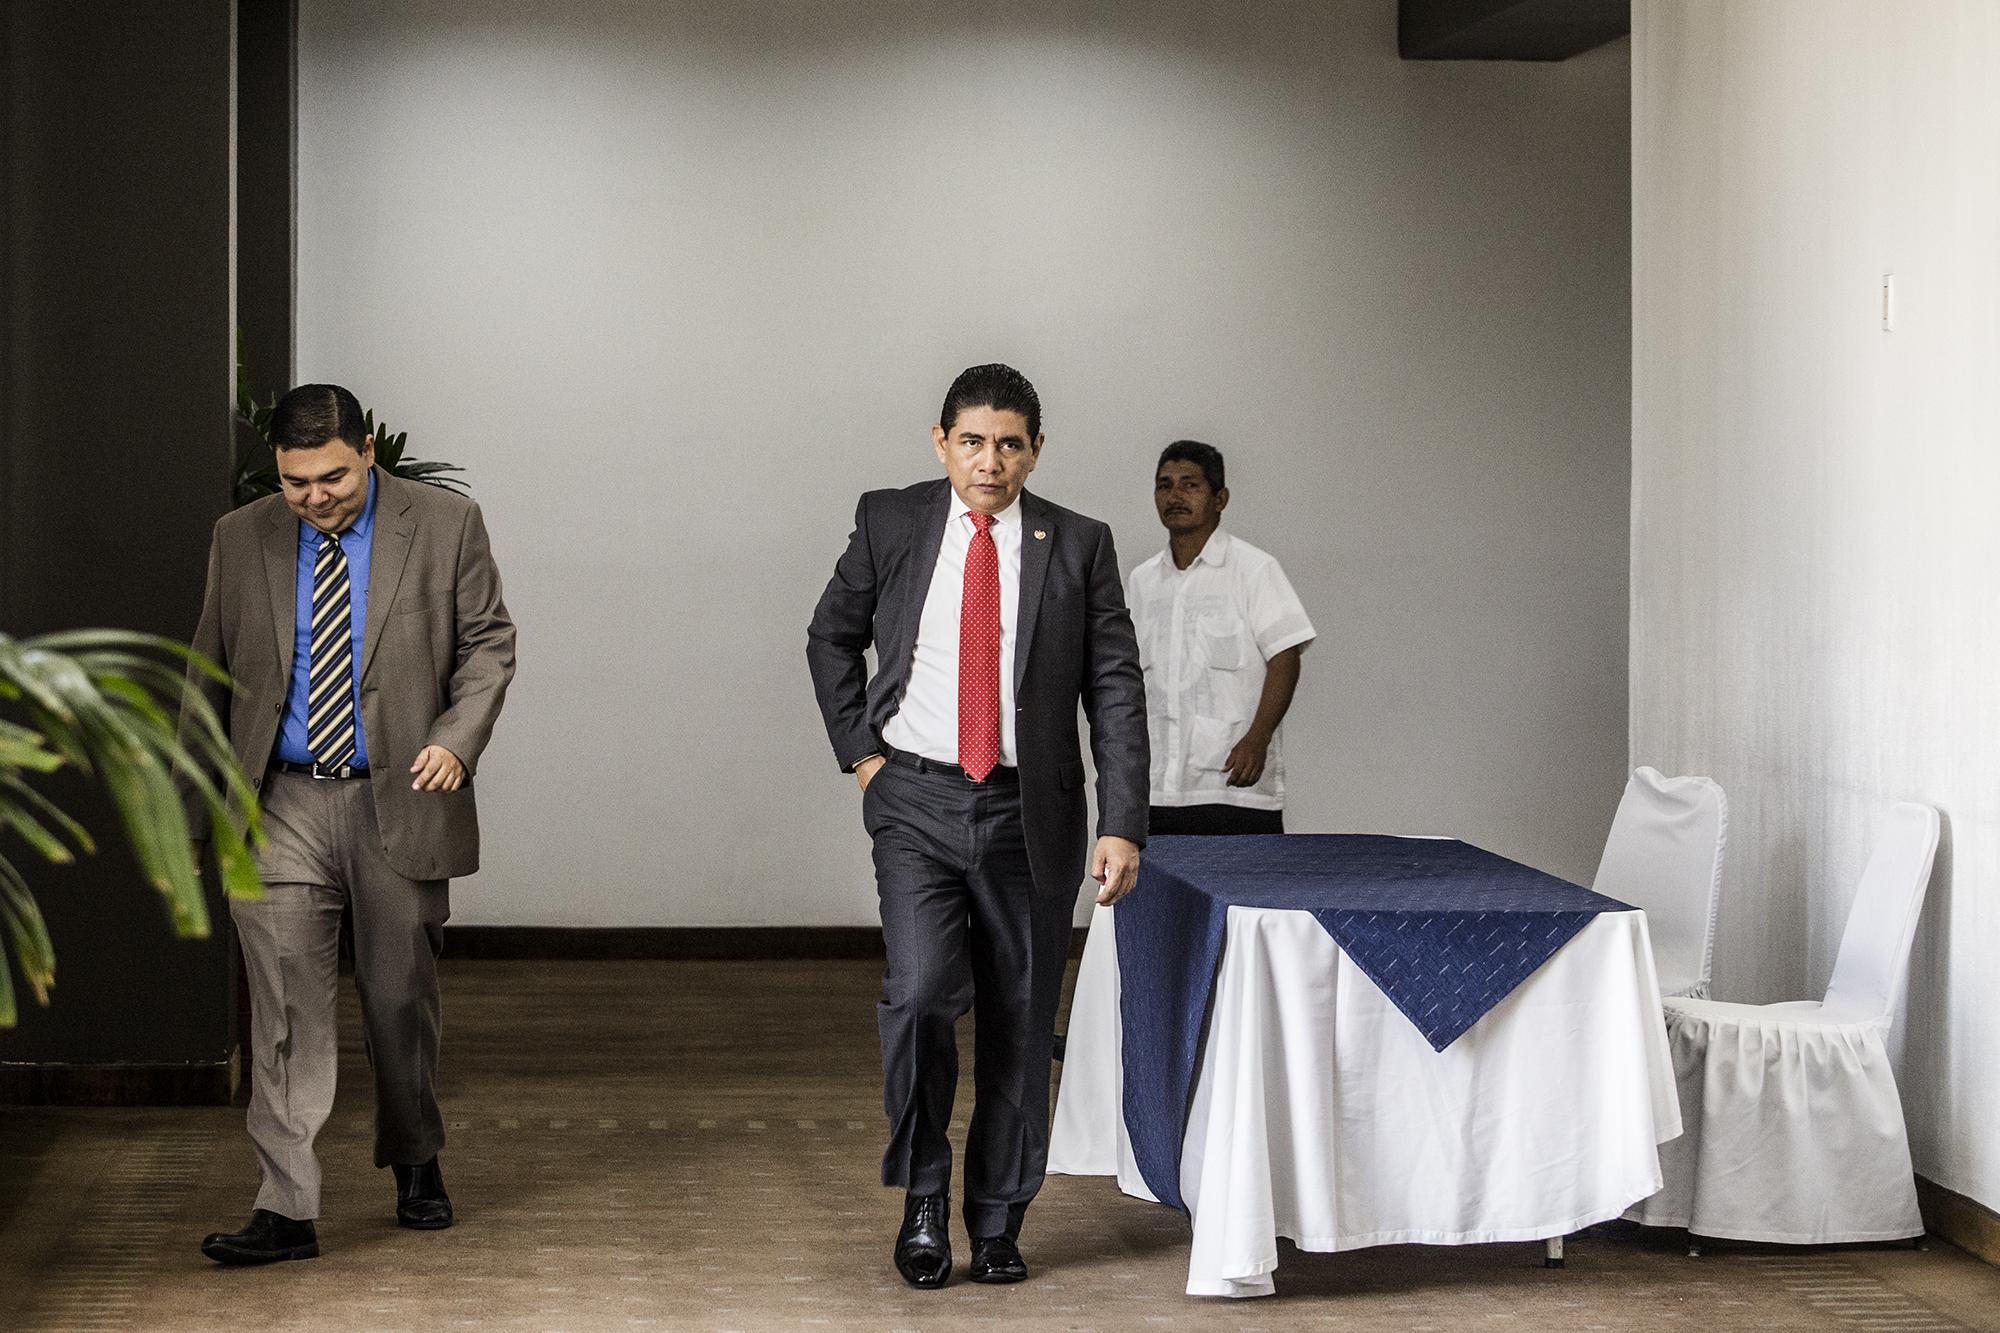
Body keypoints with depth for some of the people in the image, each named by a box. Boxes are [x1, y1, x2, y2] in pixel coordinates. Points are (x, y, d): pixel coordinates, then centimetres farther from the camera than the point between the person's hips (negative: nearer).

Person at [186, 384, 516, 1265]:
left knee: (401, 1000, 9)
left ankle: (415, 1164, 33)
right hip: (282, 808, 1)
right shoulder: (240, 540, 5)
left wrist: (457, 737, -14)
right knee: (286, 1007, -7)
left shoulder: (445, 525, -1)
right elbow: (210, 678, 11)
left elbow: (488, 641, 3)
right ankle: (287, 1208, -6)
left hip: (401, 802, -1)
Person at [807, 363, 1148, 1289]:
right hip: (917, 803, -1)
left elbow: (1115, 691, 0)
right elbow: (831, 638, 16)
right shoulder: (889, 525, 2)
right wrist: (859, 751, 5)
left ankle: (998, 1221, 21)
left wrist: (1122, 824, -8)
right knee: (920, 995, -17)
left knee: (1019, 1021, 6)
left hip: (1029, 812, 1)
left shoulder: (1078, 546, 0)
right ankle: (923, 1198, 3)